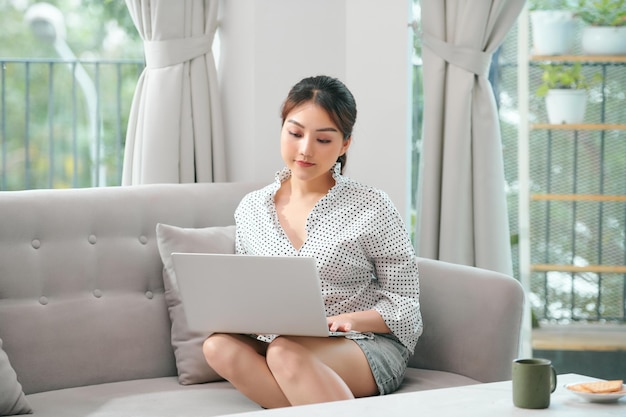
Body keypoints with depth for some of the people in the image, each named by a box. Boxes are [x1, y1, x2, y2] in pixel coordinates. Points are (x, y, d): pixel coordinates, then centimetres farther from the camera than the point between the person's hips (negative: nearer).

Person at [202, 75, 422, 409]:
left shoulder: (372, 209, -4)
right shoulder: (251, 209, 9)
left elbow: (405, 305, -2)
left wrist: (350, 321, -21)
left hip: (370, 345, -5)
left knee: (285, 352, -36)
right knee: (219, 346, -27)